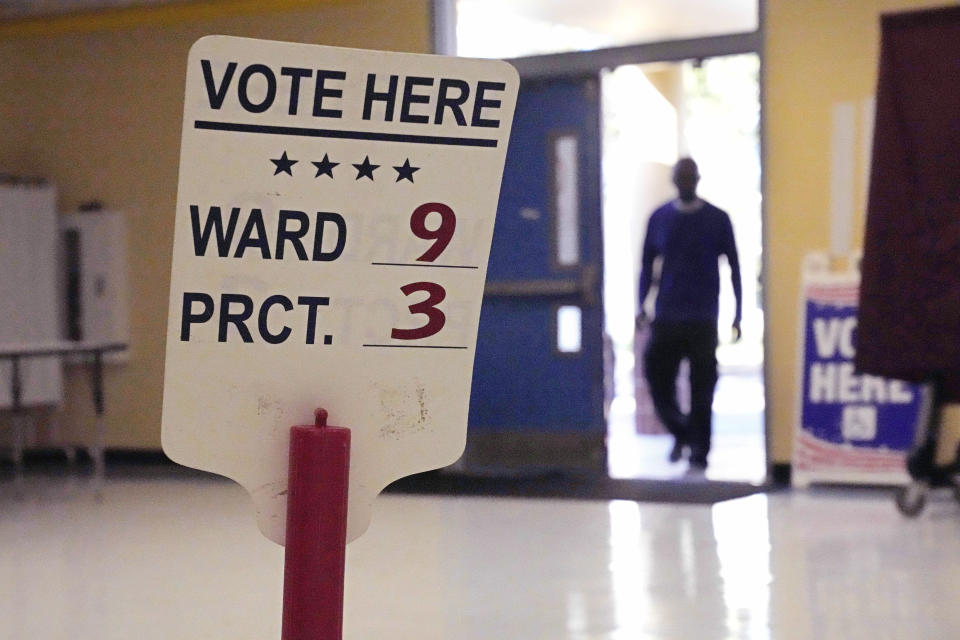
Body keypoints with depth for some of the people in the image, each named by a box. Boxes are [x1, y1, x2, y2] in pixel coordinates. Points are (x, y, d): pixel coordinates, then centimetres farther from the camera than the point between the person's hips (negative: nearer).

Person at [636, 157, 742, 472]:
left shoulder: (717, 219, 2)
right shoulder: (659, 218, 7)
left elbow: (734, 266, 5)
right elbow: (647, 263, 13)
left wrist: (737, 315, 0)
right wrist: (642, 307, 3)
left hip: (703, 319, -2)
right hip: (666, 317, 2)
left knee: (702, 388, -2)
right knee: (657, 379, 0)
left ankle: (699, 452, 7)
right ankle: (681, 432, 26)